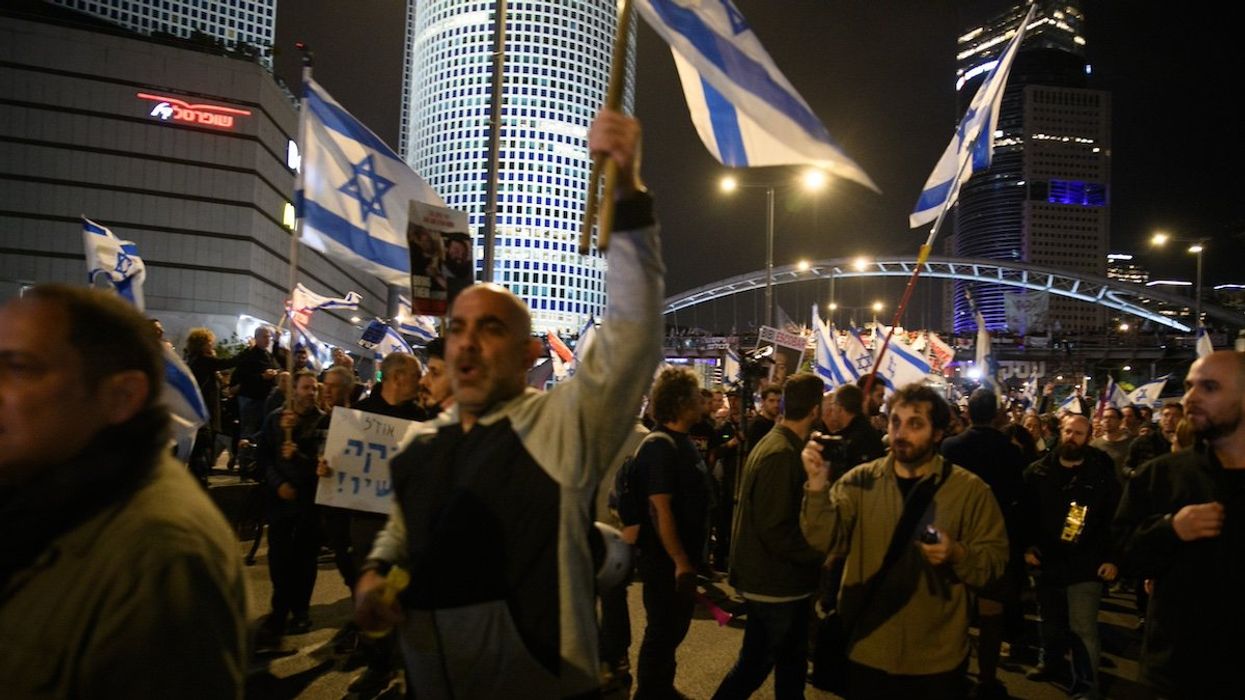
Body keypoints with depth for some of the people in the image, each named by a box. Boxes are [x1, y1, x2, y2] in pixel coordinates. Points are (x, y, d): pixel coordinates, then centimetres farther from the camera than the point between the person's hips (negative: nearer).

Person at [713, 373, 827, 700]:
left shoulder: (781, 445, 7)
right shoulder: (781, 454, -24)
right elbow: (775, 530, -26)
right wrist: (823, 555, -16)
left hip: (777, 579, 10)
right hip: (774, 584, -10)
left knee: (791, 659, 20)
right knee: (756, 664, 6)